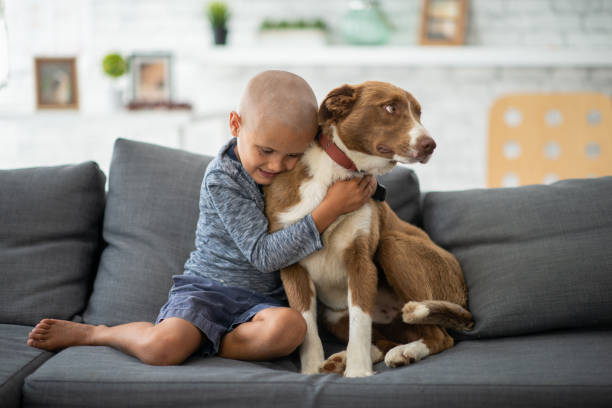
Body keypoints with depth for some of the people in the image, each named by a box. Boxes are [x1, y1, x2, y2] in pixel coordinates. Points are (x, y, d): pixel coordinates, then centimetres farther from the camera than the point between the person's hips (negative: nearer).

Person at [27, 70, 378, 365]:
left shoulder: (294, 166, 3)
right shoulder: (222, 179, -15)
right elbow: (264, 254, -21)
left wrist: (364, 181, -3)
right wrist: (331, 208, -25)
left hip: (263, 298, 4)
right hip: (207, 285, -4)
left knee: (289, 327, -33)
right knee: (161, 347, -31)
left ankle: (198, 345, -16)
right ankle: (90, 333, 1)